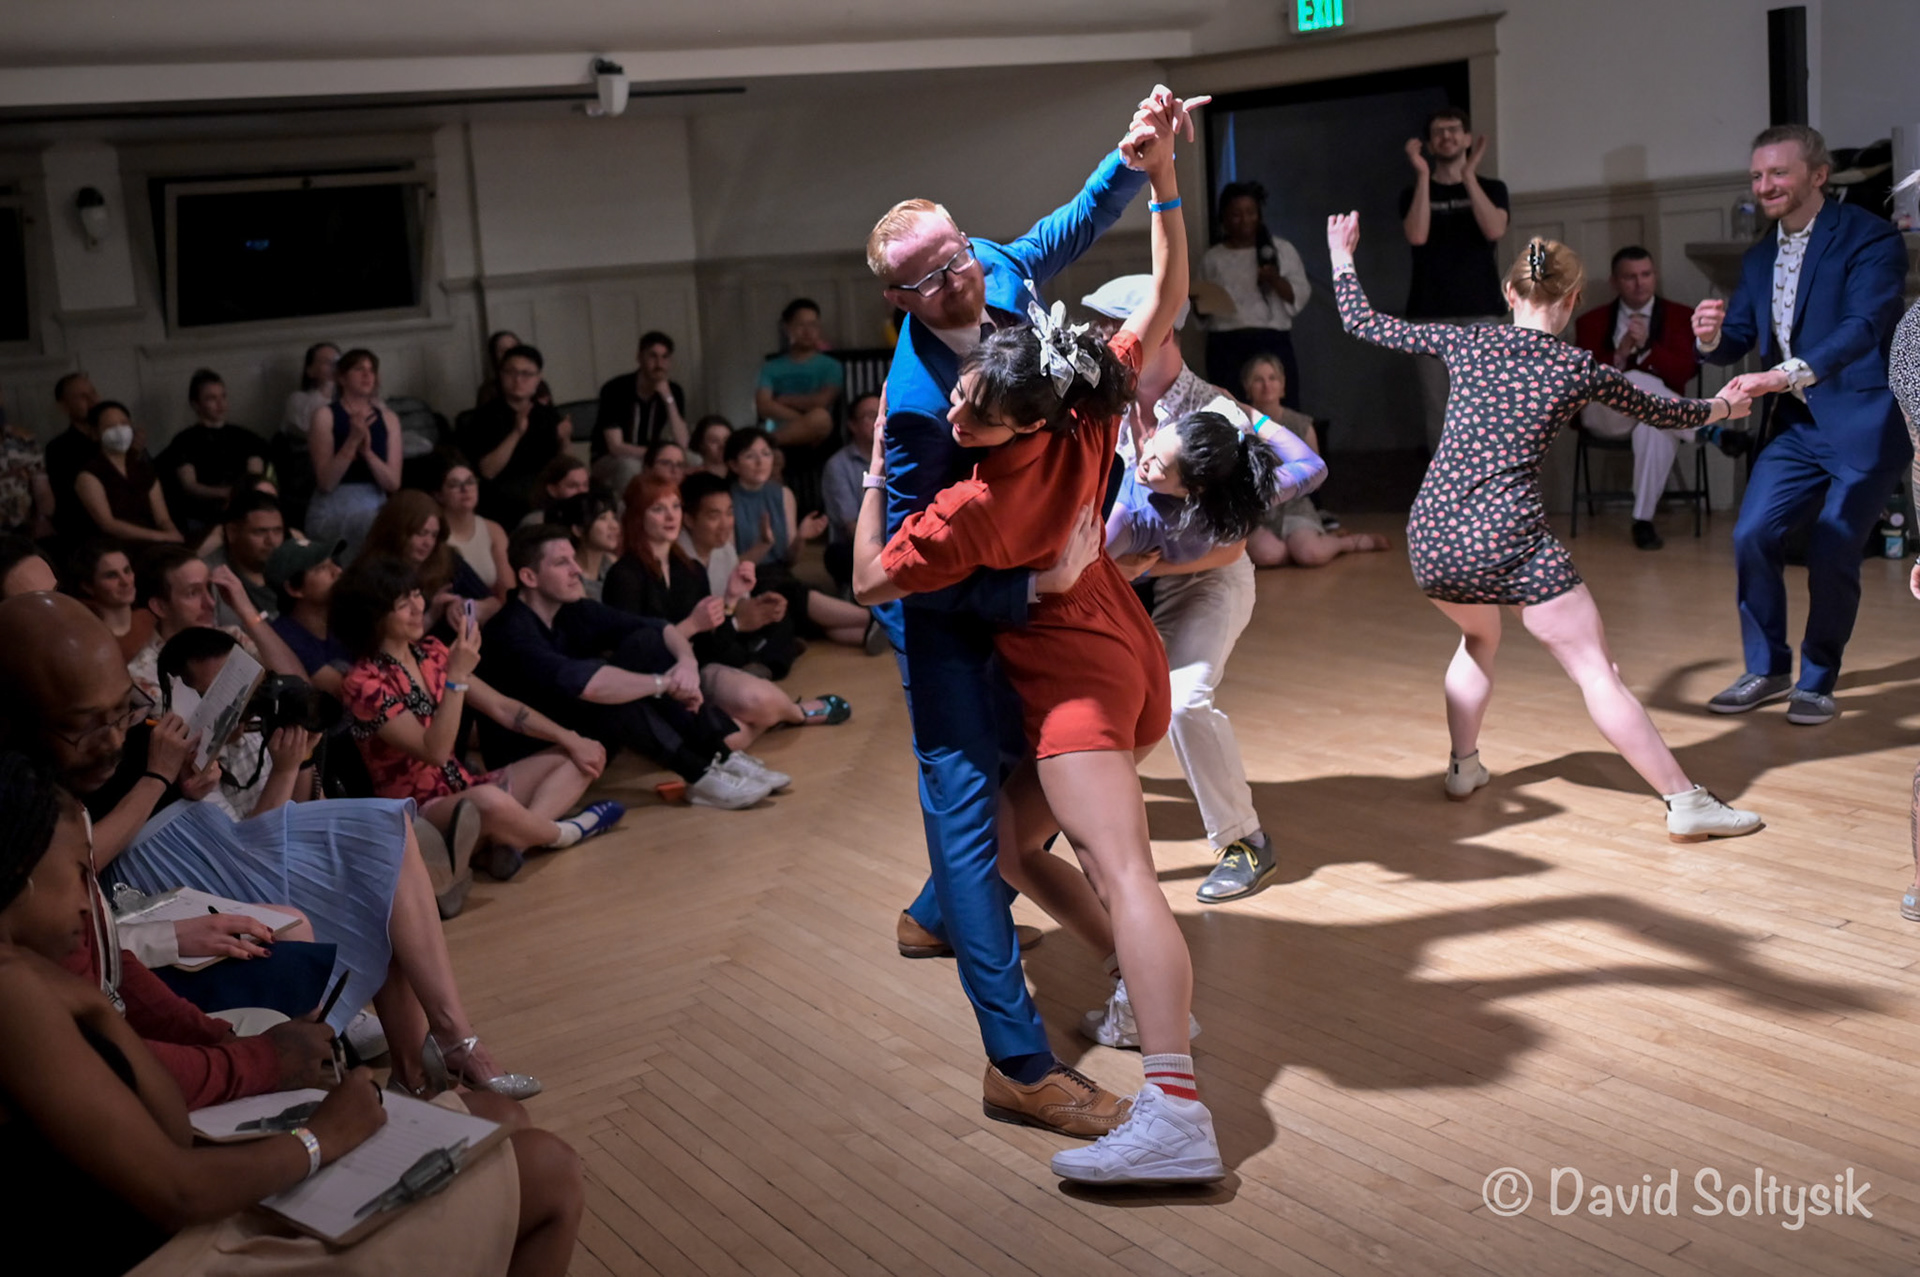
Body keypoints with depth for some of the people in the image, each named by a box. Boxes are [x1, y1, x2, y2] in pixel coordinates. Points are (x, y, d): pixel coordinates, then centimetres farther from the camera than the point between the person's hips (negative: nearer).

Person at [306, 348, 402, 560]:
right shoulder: (325, 415, -2)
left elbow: (393, 483, -1)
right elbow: (325, 483, -11)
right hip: (333, 513, -3)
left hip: (375, 512, 3)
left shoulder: (387, 418, 6)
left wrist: (367, 451, -16)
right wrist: (353, 441, -19)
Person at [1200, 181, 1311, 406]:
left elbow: (1300, 296, 4)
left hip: (1272, 343, -1)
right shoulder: (1212, 259, 13)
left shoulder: (1281, 250, 10)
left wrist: (1276, 280, -13)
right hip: (1225, 347, 1)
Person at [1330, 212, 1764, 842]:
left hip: (1432, 540, 4)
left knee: (1480, 636, 32)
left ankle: (1463, 767, 33)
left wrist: (1341, 256, 31)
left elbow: (1364, 323, 16)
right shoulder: (1581, 369, 3)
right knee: (1598, 672, 1)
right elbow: (1661, 413, 20)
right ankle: (1684, 802, 1)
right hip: (1510, 542, -4)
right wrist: (1721, 407, 40)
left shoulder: (1465, 342, 7)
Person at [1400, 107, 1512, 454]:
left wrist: (1468, 174, -10)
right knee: (1438, 410, -2)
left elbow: (1494, 230, -10)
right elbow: (1416, 236, -9)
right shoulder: (1415, 192, 12)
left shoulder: (1491, 188, 11)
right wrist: (1423, 175, -10)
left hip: (1481, 313, 0)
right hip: (1431, 316, 1)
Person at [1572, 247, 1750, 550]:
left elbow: (1683, 371, -5)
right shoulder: (1592, 321, 13)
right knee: (1634, 382, -37)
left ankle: (1643, 521, -34)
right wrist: (1619, 355, -17)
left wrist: (1646, 346, -19)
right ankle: (1711, 431, -34)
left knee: (1655, 427, -40)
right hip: (1606, 413, 0)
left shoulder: (1681, 317, 10)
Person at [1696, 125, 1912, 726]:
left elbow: (1863, 326, -26)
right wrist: (1711, 337, -15)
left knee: (1832, 553, -6)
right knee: (1752, 535, -2)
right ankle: (1767, 669, 15)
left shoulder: (1868, 238, -12)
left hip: (1864, 421, -6)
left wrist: (1785, 375, -39)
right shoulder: (1758, 259, 10)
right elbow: (1738, 342, 10)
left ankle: (1818, 682, 13)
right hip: (1798, 423, 6)